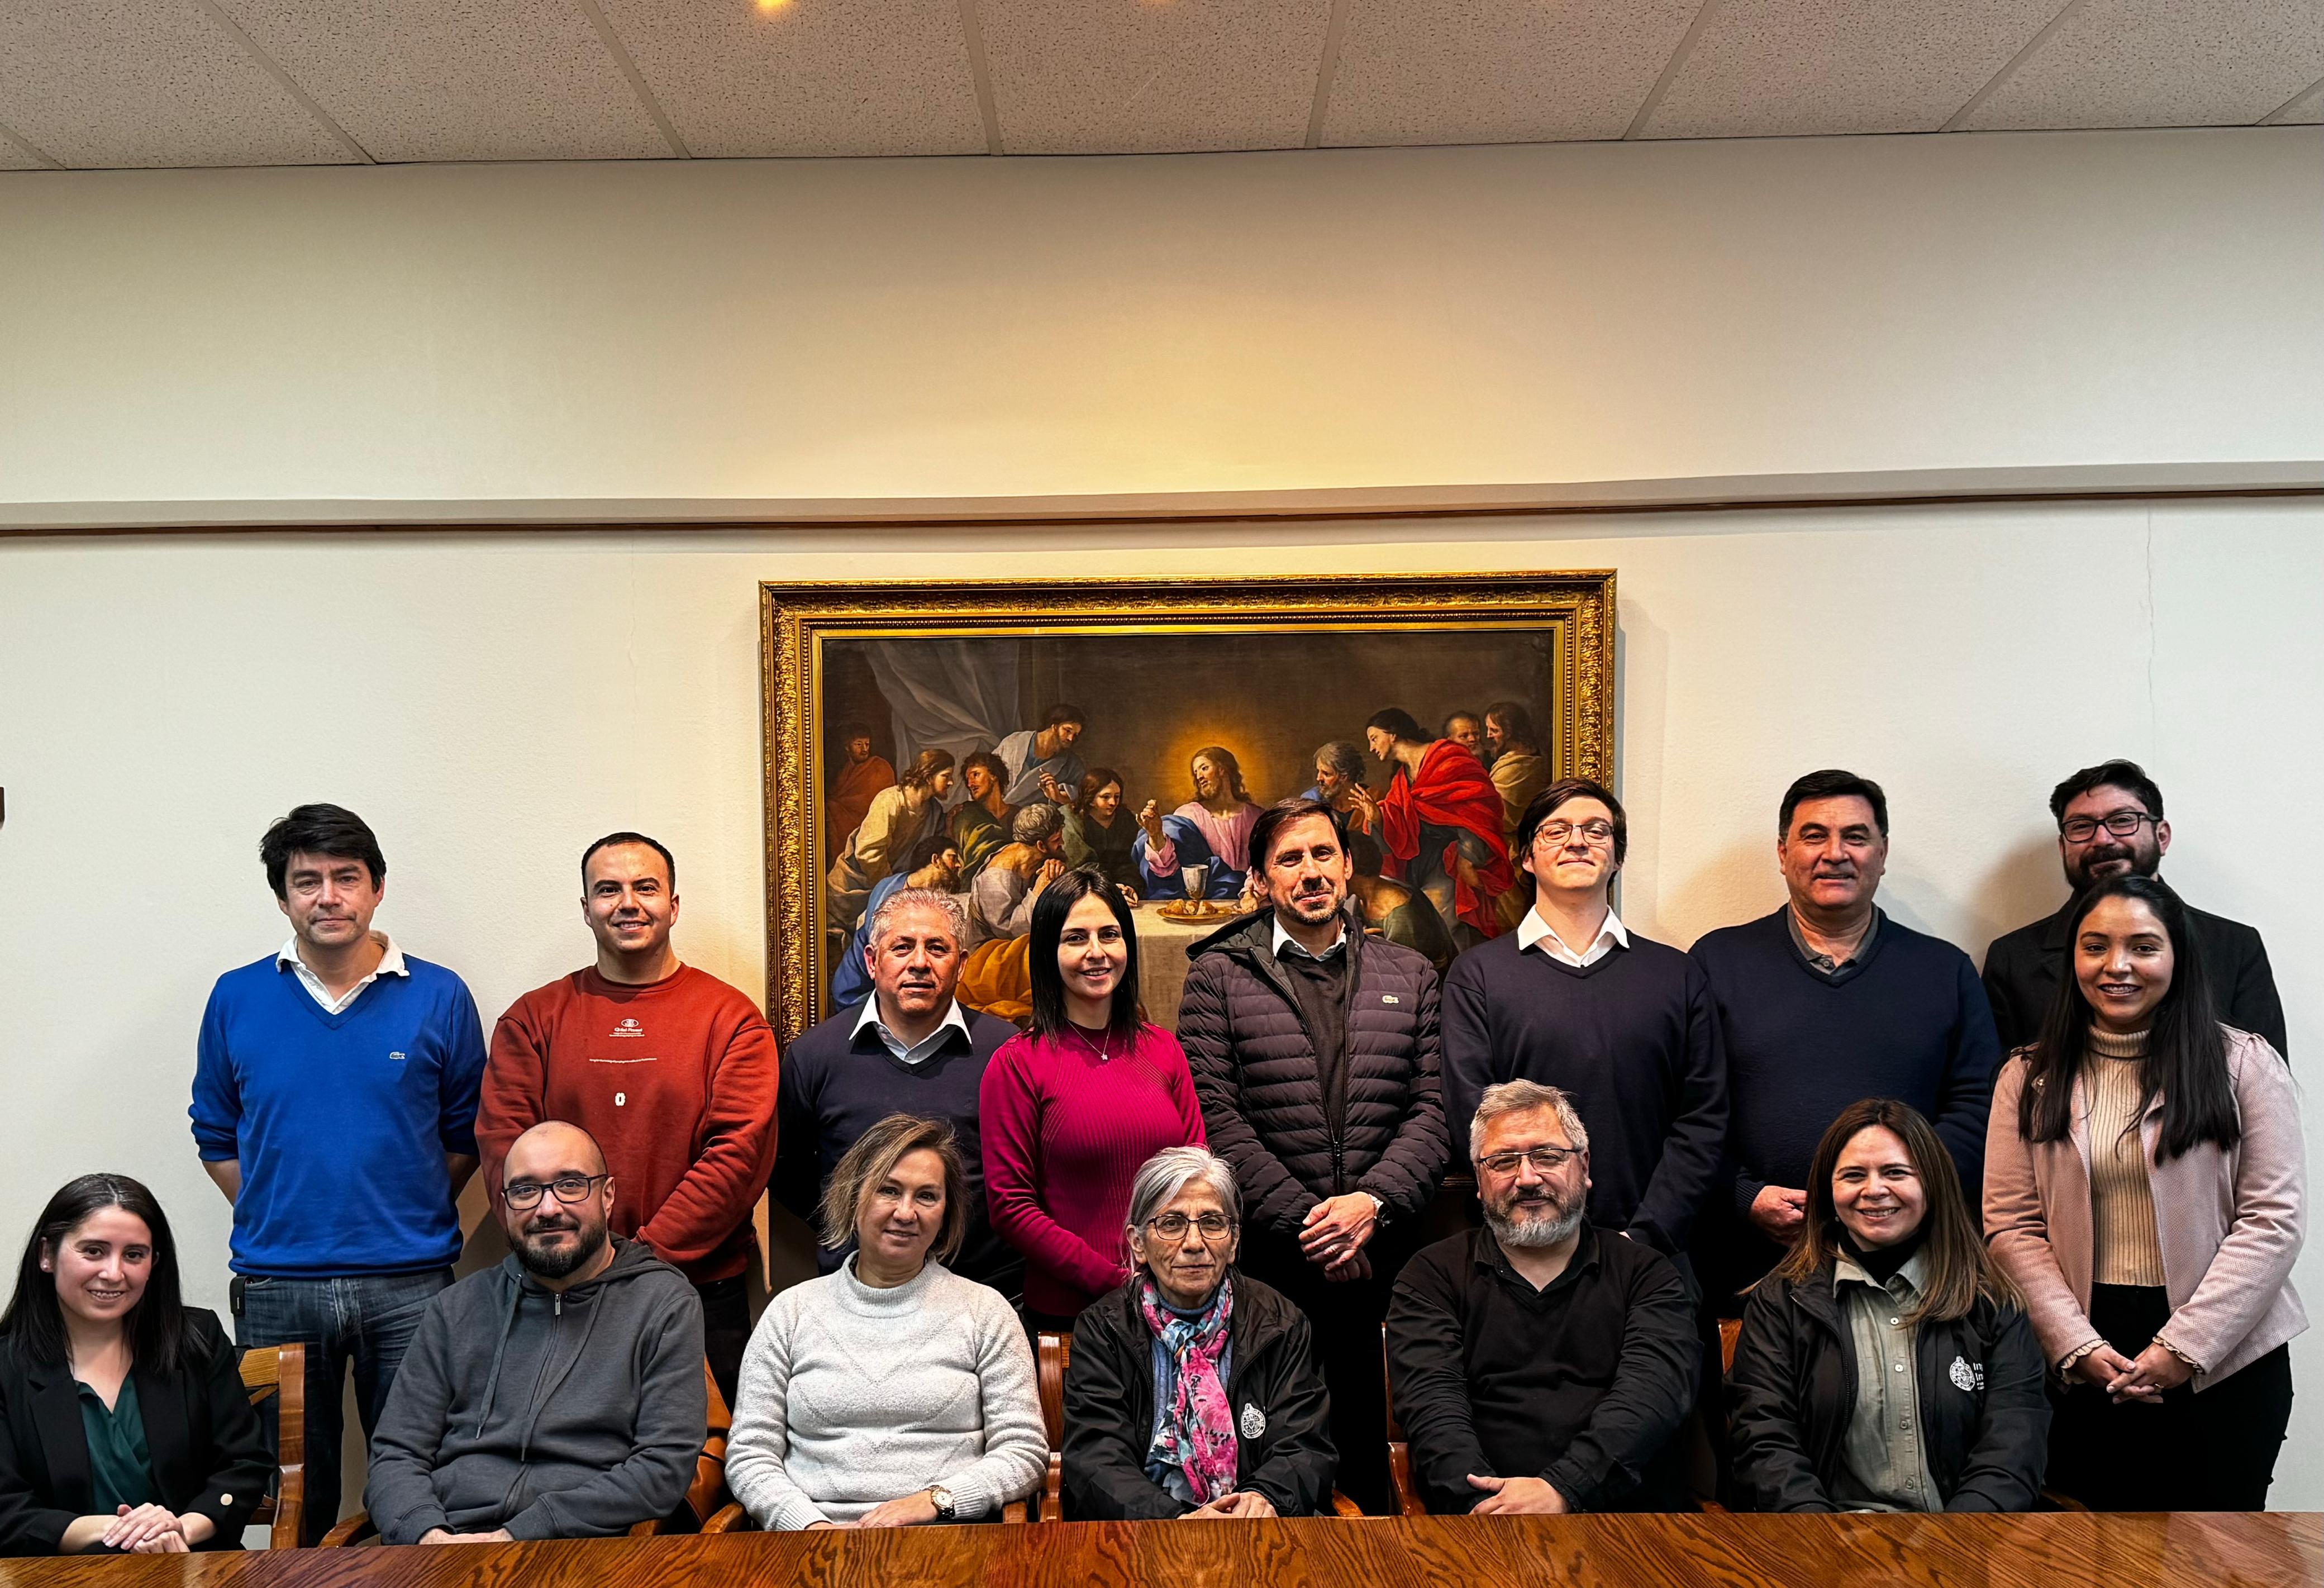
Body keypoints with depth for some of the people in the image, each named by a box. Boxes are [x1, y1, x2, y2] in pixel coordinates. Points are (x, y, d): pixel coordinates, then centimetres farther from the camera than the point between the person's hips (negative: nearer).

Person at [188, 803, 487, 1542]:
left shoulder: (439, 997, 0)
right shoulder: (236, 999, 4)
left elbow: (466, 1135, 5)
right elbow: (216, 1135, 10)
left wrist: (416, 1217, -2)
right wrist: (270, 1216, 2)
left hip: (409, 1285, -1)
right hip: (276, 1287, 1)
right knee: (294, 1496, 13)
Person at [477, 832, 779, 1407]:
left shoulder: (731, 1017, 1)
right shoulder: (534, 1018, 9)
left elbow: (741, 1153, -7)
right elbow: (504, 1148, 1)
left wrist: (647, 1255, -14)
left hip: (702, 1292, -1)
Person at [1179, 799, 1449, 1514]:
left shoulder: (1410, 975, 13)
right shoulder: (1217, 976, 5)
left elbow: (1433, 1109, 6)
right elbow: (1216, 1115, -4)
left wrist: (1373, 1200, -9)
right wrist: (1302, 1219, -11)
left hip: (1383, 1256, 2)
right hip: (1267, 1259, -2)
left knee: (1370, 1451, 6)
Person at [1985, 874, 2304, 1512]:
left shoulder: (2244, 1063, 1)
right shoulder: (2029, 1080, 5)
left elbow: (2274, 1219, -5)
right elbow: (2011, 1227, 1)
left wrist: (2184, 1348, -11)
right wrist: (2077, 1346, -10)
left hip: (2226, 1361, -1)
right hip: (2084, 1369, 1)